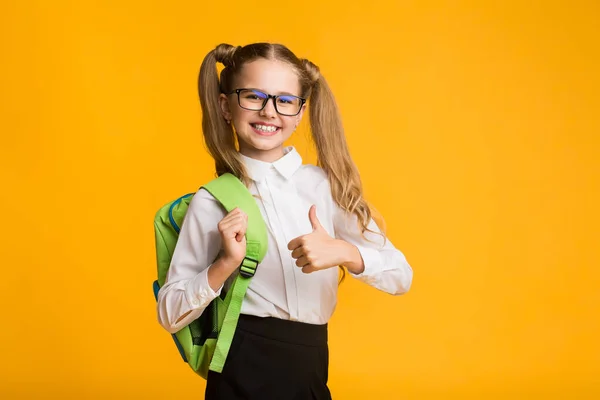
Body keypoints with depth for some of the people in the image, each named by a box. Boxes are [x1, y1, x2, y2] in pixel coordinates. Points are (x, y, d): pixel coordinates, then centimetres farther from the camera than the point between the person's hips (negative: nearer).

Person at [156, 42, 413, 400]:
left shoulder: (326, 186, 0)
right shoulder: (213, 201, -7)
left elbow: (400, 277, -5)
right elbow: (171, 315, -4)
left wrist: (344, 252, -23)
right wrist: (225, 264, -18)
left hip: (310, 371, 3)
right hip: (245, 371, -3)